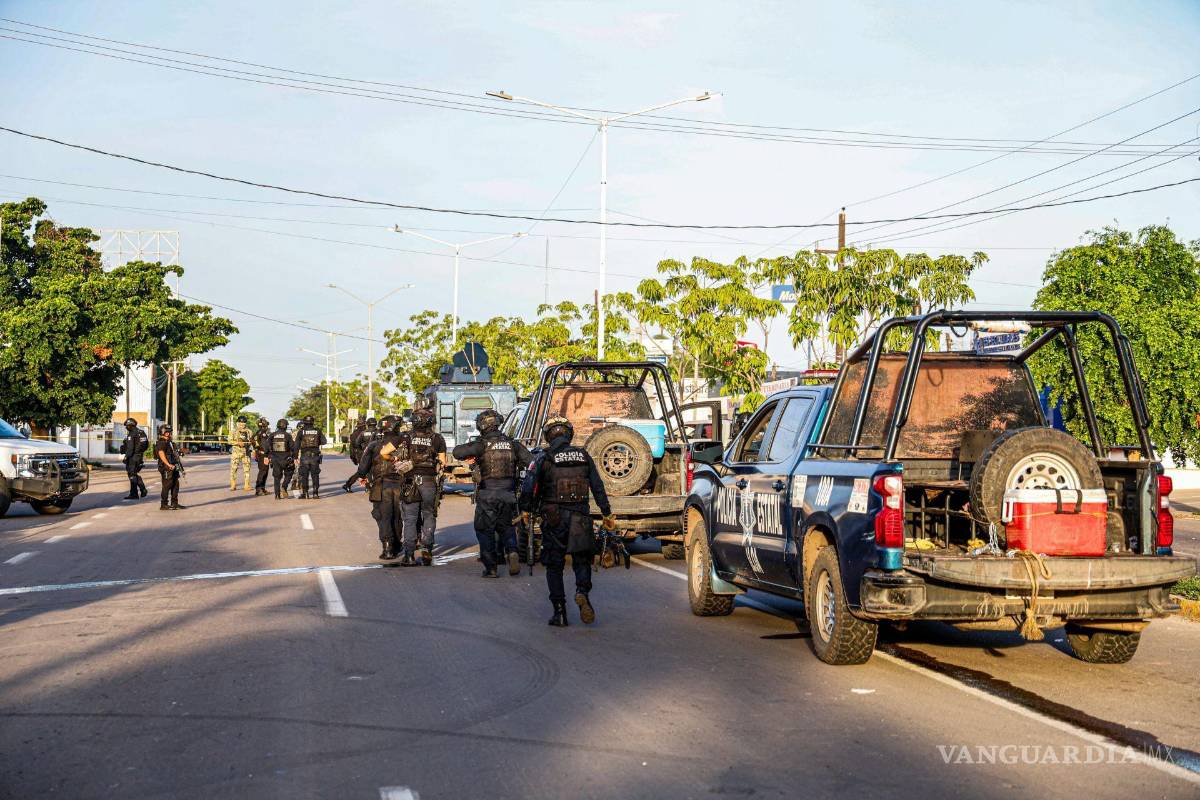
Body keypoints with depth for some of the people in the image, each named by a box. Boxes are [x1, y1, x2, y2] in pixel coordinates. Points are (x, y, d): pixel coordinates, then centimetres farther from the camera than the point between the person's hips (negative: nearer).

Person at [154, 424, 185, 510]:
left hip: (173, 468, 10)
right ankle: (164, 505, -1)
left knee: (175, 485, 10)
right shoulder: (161, 443, -11)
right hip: (166, 468, -10)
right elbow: (161, 454, -23)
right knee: (167, 486, -6)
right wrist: (168, 464, -31)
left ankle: (174, 504, 16)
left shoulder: (169, 443, 19)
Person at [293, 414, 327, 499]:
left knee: (304, 476, 5)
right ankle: (315, 493, 4)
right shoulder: (317, 430, 2)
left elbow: (296, 445, -3)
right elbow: (323, 442, 5)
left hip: (304, 456, -1)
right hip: (315, 456, 1)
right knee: (315, 475, 7)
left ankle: (304, 493, 3)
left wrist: (295, 456, 1)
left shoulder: (301, 431, -2)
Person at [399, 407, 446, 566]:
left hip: (411, 481, 0)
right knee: (429, 516, 13)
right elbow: (443, 463, 4)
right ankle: (426, 549, 0)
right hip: (429, 481, 0)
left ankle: (409, 556, 1)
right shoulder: (437, 439, 1)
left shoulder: (406, 437, 0)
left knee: (410, 519, 6)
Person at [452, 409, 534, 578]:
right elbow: (532, 462, -1)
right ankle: (512, 552, -4)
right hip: (508, 495, 3)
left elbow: (457, 452, -16)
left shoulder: (483, 444, -9)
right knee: (506, 527, 22)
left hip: (487, 496, -3)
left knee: (485, 530, 10)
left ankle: (491, 568, 8)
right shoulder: (512, 444, 2)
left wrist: (470, 454, 2)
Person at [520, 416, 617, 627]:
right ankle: (582, 591, -16)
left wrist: (525, 510, 3)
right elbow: (598, 487, 7)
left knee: (554, 566, 9)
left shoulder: (544, 457, -3)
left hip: (554, 519, -2)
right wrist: (607, 514, 13)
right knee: (582, 561, 14)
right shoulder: (583, 456, 7)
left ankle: (560, 613, 6)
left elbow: (529, 485, -11)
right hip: (580, 518, 2)